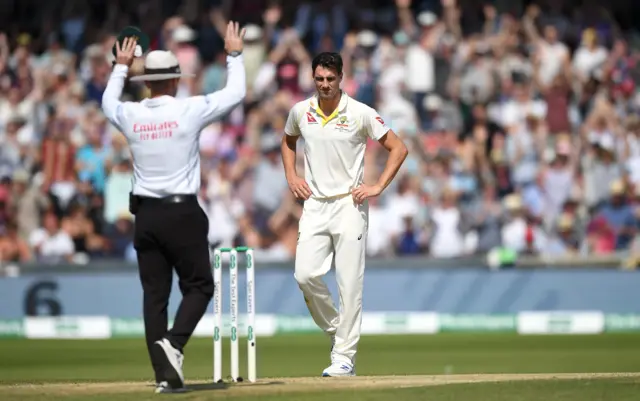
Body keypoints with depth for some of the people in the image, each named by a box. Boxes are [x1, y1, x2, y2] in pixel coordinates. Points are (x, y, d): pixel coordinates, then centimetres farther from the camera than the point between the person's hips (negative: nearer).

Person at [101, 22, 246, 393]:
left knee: (155, 293, 6)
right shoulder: (189, 111, -10)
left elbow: (109, 102, 26)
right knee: (199, 286, 7)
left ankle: (165, 373, 1)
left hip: (145, 215, 4)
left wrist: (121, 67, 37)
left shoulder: (131, 115, 1)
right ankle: (174, 343, -18)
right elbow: (236, 94, 2)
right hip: (183, 213, -4)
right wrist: (235, 55, 15)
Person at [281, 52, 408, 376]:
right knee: (305, 275, -10)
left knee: (349, 283, -6)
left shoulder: (360, 114, -6)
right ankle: (336, 330, 14)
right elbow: (287, 142, 27)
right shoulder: (300, 112, 5)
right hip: (314, 204, 4)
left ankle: (344, 355, -1)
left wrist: (378, 187, -9)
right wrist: (291, 176, 11)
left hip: (349, 204, -3)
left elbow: (398, 148, -1)